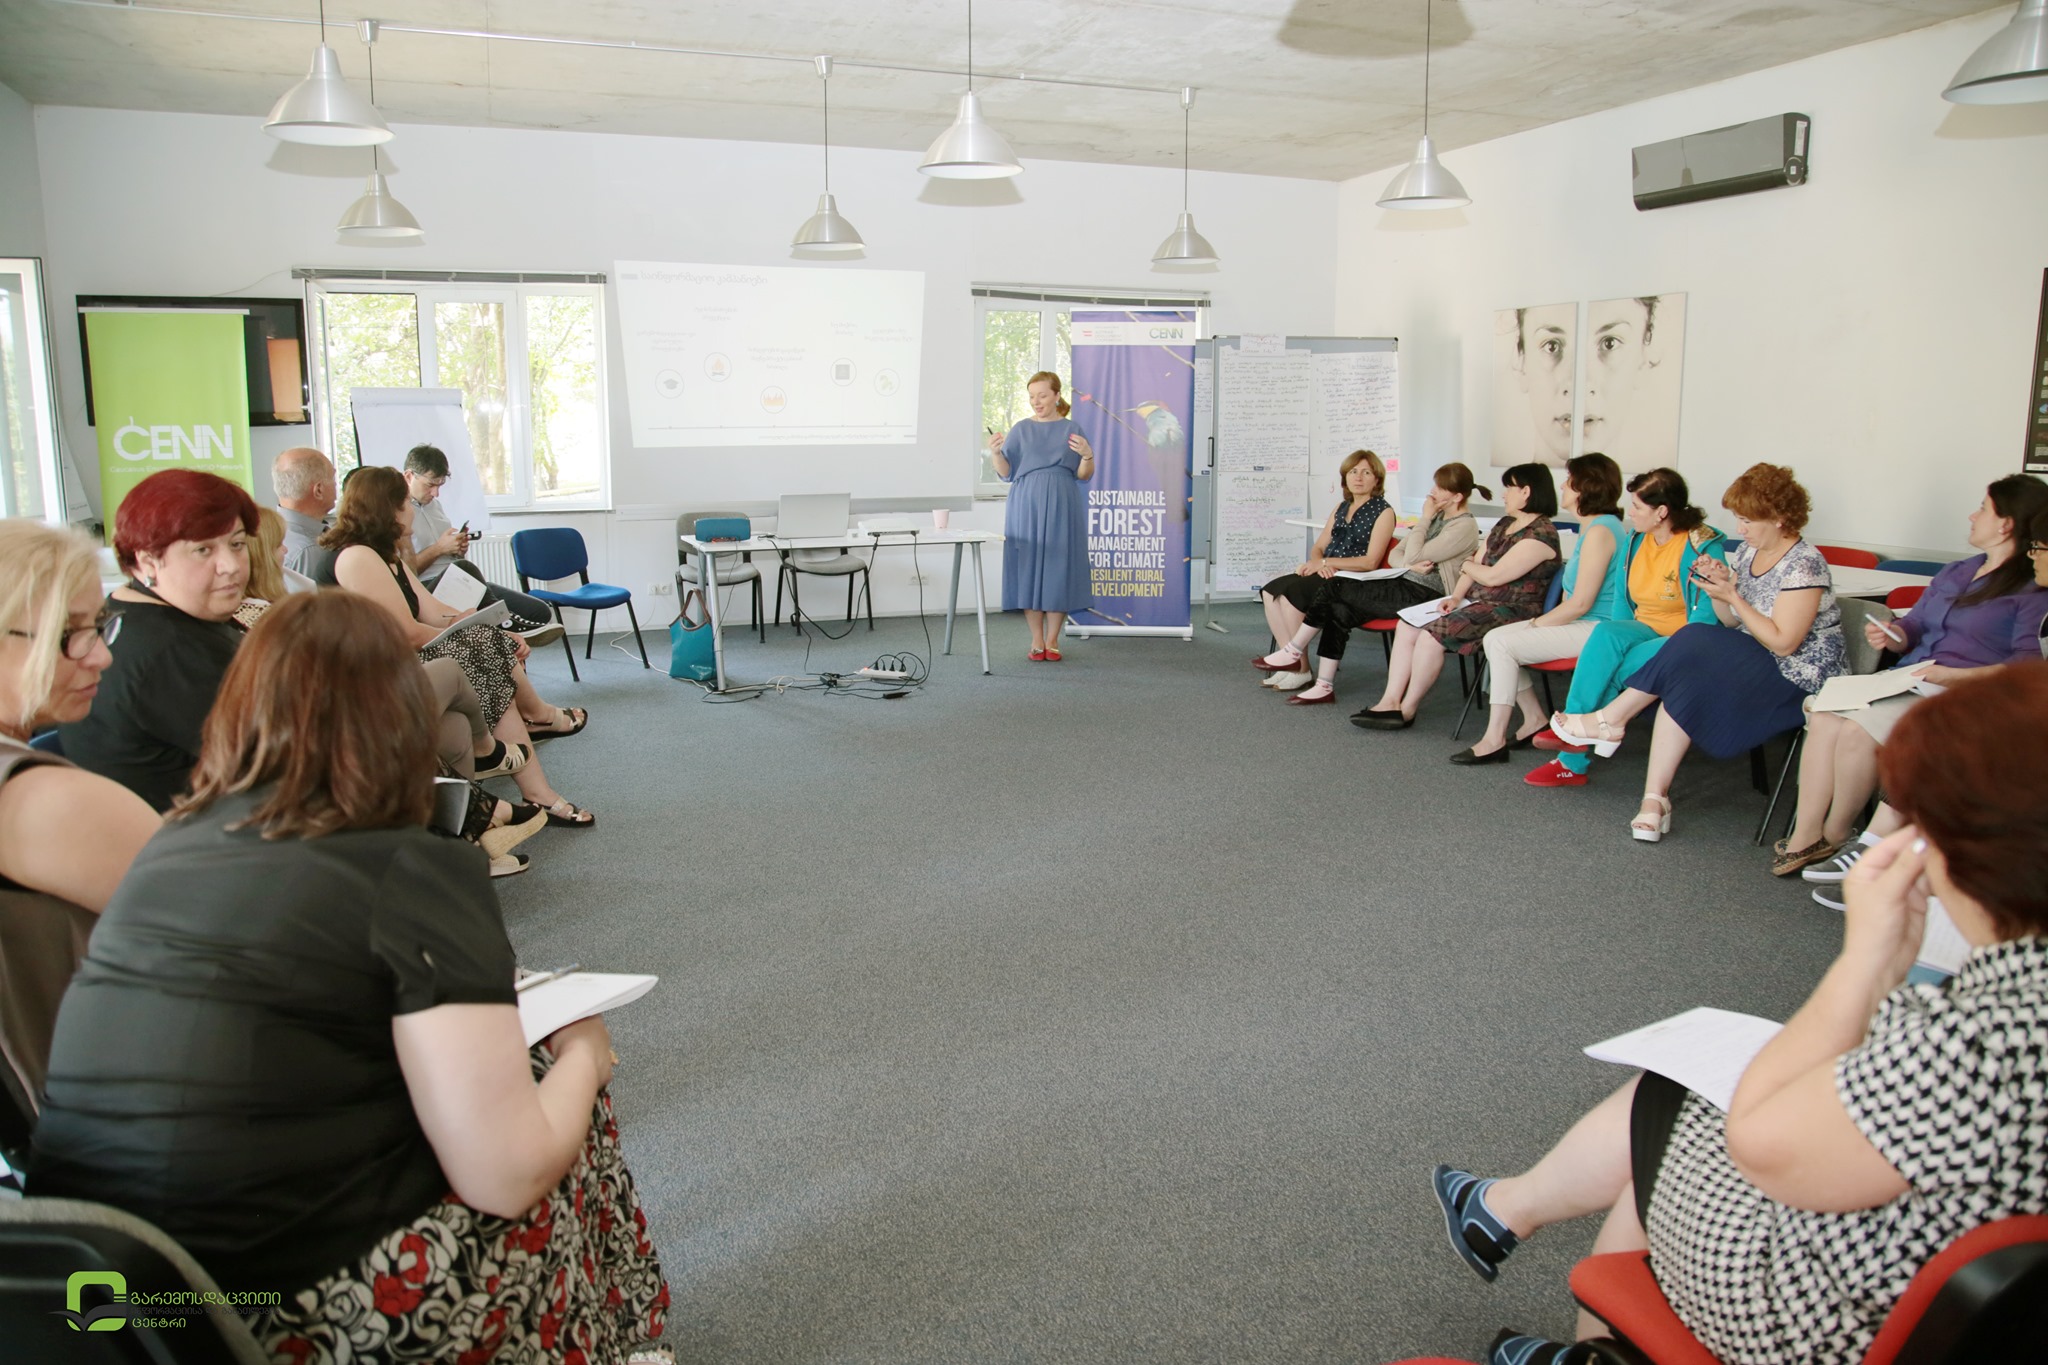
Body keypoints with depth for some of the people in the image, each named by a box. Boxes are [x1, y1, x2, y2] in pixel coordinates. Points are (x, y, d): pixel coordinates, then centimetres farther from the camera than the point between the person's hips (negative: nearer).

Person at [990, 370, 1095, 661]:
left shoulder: (1071, 429, 6)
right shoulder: (1021, 430, 8)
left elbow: (1084, 475, 3)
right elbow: (1006, 474, 4)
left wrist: (1087, 455, -16)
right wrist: (996, 452, -13)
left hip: (1062, 509, -1)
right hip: (1026, 507, 1)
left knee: (1059, 569, -1)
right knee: (1029, 568, 0)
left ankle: (1052, 640, 9)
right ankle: (1037, 640, 9)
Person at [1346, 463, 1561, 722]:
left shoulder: (1541, 534, -15)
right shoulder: (1504, 524, 15)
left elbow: (1493, 576, -18)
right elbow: (1476, 563, 14)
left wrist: (1467, 565, 1)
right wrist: (1456, 597, -2)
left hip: (1510, 612, -10)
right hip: (1477, 603, 10)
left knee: (1432, 635, -25)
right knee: (1407, 626, -6)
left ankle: (1407, 710, -10)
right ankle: (1390, 702, -10)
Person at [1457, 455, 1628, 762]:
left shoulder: (1600, 531, -17)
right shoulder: (1593, 527, 17)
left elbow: (1581, 603, -20)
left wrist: (1537, 624, -9)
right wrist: (1540, 622, 4)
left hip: (1595, 631, -10)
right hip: (1581, 624, 10)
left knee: (1502, 644, -18)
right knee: (1493, 638, 2)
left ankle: (1495, 740, -13)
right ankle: (1535, 719, 8)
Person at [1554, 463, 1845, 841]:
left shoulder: (1804, 565, -15)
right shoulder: (1749, 551, 10)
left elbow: (1783, 642, -20)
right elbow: (1731, 622, 10)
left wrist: (1733, 597, -18)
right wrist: (1718, 587, -9)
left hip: (1798, 678, -8)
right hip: (1752, 662, 8)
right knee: (1680, 685, -21)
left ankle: (1609, 721, -11)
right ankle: (1655, 800, -24)